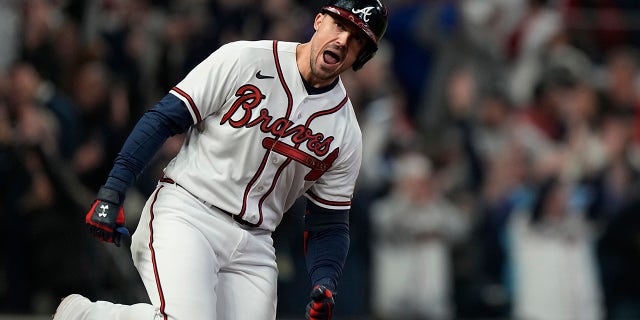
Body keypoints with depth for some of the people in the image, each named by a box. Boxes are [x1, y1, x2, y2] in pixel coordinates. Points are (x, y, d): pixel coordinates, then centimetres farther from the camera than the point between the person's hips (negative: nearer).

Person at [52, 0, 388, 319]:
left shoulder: (345, 133, 6)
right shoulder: (242, 60, -5)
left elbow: (329, 224, 13)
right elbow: (162, 119, -4)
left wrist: (325, 285, -7)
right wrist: (111, 194, -11)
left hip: (253, 246, 5)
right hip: (185, 215, -5)